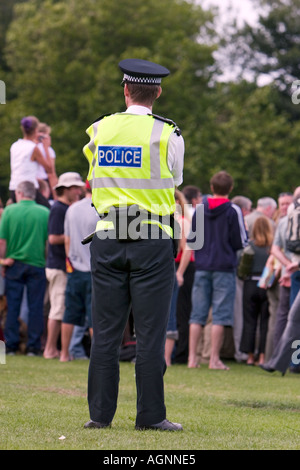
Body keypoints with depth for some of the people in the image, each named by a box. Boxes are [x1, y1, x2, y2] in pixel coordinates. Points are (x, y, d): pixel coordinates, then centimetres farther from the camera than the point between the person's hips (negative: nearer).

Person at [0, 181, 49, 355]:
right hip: (37, 264, 0)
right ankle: (34, 346, 3)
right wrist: (47, 260, 13)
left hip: (14, 264, 0)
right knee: (35, 307, 4)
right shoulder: (45, 213, -3)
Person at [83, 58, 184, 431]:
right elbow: (174, 182, 8)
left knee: (105, 331, 6)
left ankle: (100, 412, 7)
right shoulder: (167, 134, -5)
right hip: (153, 239, -3)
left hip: (107, 237, 3)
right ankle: (150, 415, 1)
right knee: (150, 333, 0)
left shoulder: (100, 129, 5)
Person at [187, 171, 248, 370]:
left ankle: (193, 358, 5)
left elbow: (190, 239, 10)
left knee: (198, 315, 7)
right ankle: (214, 359, -4)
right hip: (224, 268, -4)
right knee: (220, 316, -1)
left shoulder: (199, 209, 6)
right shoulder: (233, 211, -6)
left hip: (202, 268, 4)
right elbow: (241, 242, -5)